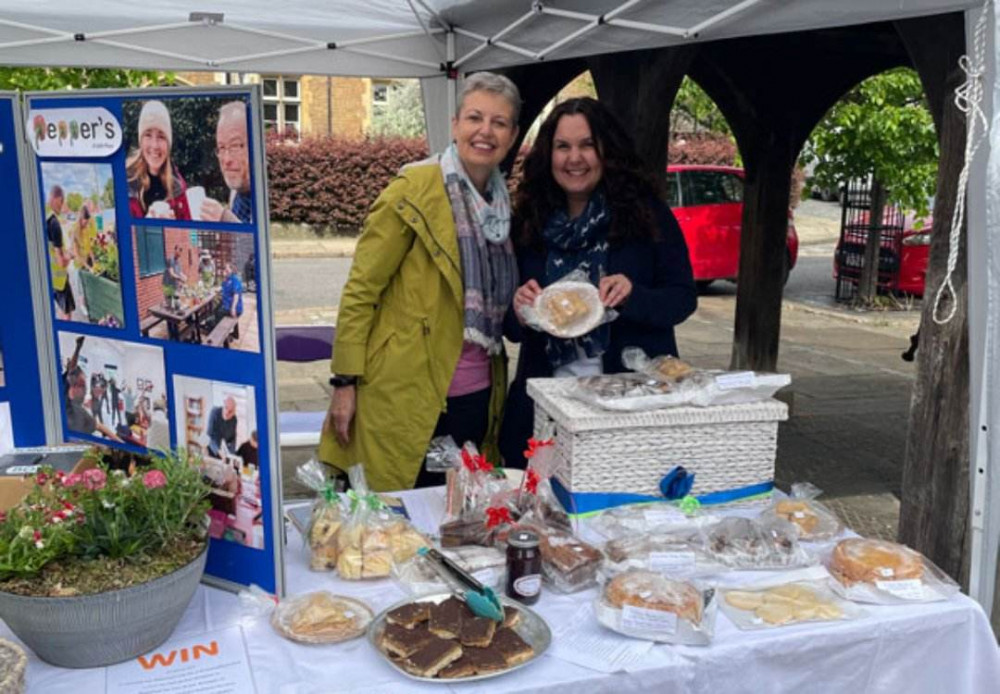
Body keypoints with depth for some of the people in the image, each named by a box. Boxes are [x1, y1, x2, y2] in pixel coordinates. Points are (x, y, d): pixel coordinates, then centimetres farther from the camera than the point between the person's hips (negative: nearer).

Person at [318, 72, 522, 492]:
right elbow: (360, 289, -9)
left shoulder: (504, 202, 10)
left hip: (478, 400, 6)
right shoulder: (414, 192, -9)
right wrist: (345, 382, -12)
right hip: (408, 401, -6)